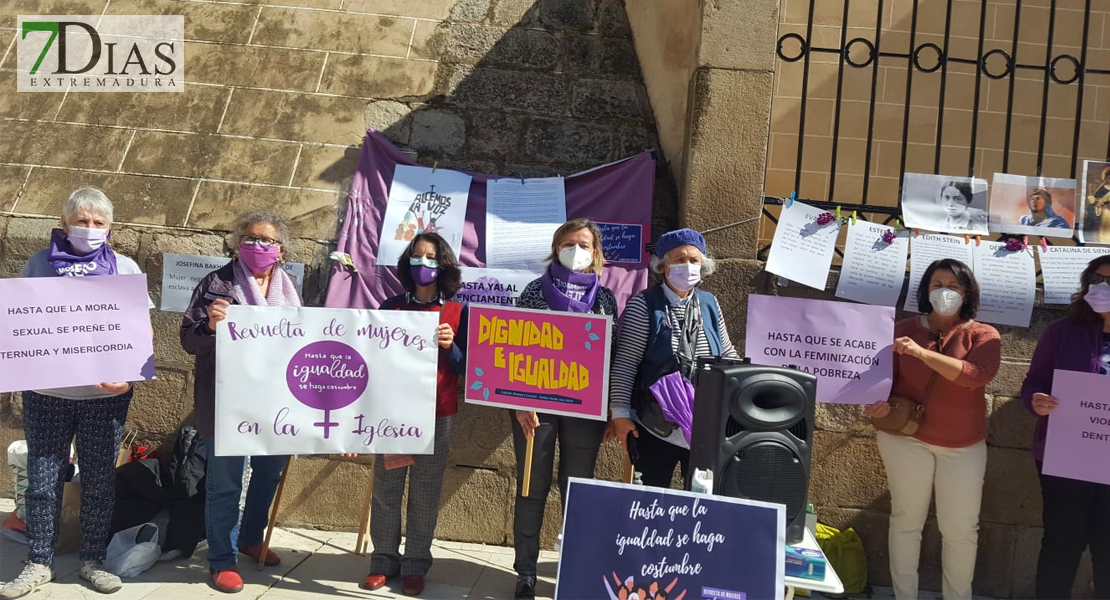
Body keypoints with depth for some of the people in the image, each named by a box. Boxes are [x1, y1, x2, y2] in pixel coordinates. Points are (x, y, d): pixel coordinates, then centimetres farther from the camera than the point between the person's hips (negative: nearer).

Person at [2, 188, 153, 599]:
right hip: (46, 391, 0)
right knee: (42, 479, 5)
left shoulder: (124, 267, 4)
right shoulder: (40, 264, 5)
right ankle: (39, 563, 19)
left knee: (99, 480, 6)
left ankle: (93, 560, 20)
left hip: (106, 393, 0)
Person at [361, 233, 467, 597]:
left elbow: (465, 369, 2)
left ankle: (416, 564, 13)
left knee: (425, 492, 3)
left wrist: (450, 346, -16)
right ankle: (384, 559, 16)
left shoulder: (457, 312, 2)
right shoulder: (391, 307, 6)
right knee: (385, 488, 4)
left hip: (436, 414, -1)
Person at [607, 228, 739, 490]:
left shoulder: (710, 303, 9)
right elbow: (625, 363, -8)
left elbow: (727, 354, 18)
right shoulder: (644, 304, -6)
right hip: (655, 427, -4)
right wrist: (620, 413, -11)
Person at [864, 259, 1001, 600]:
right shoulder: (904, 330, 1)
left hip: (964, 446, 0)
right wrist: (877, 400, -24)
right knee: (906, 520, 9)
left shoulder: (983, 336, -2)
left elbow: (976, 375, -20)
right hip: (907, 437, 0)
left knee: (961, 529, 6)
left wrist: (923, 352, -29)